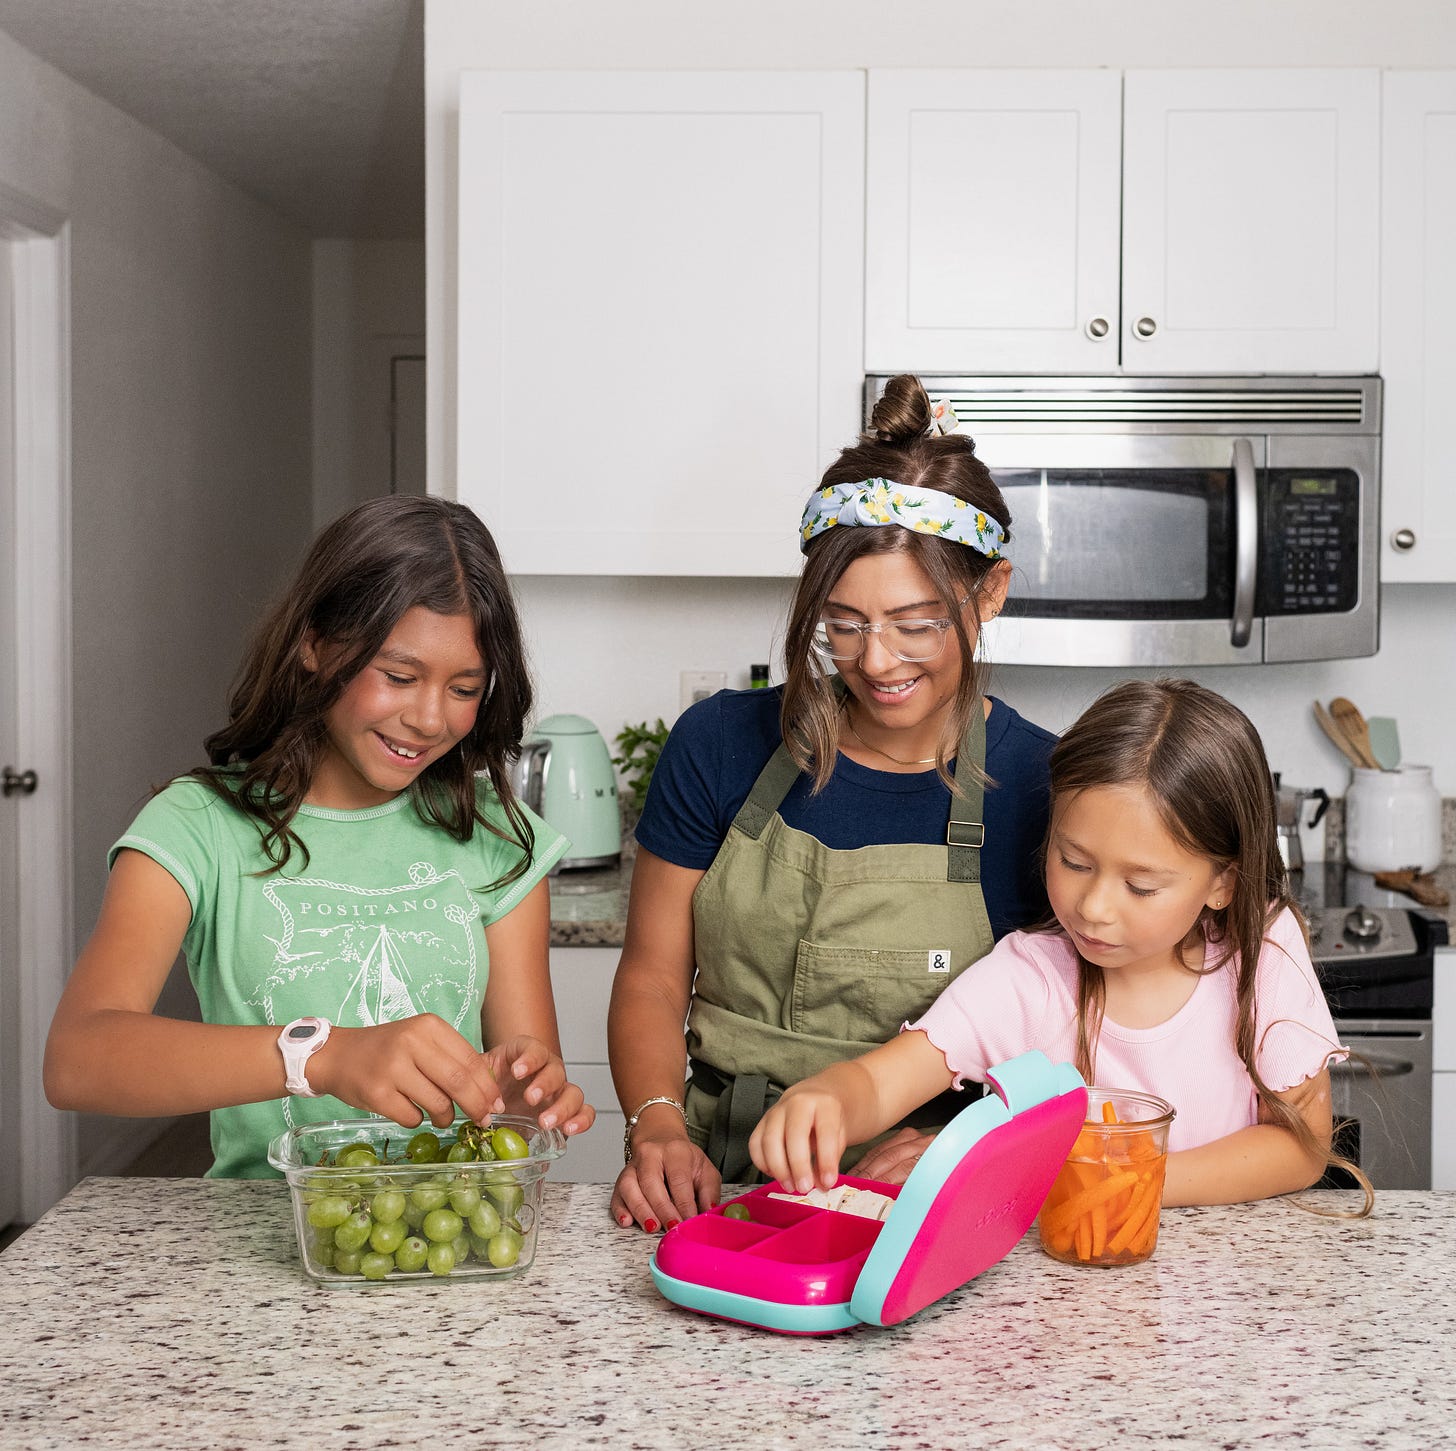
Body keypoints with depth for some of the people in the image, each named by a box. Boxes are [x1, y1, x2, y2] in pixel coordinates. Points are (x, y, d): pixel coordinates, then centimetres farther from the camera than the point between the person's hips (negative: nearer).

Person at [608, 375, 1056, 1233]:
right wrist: (659, 1129, -10)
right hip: (722, 1188, 2)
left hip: (921, 1221, -2)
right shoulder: (721, 744, 2)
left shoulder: (1043, 786, -3)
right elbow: (653, 975, 7)